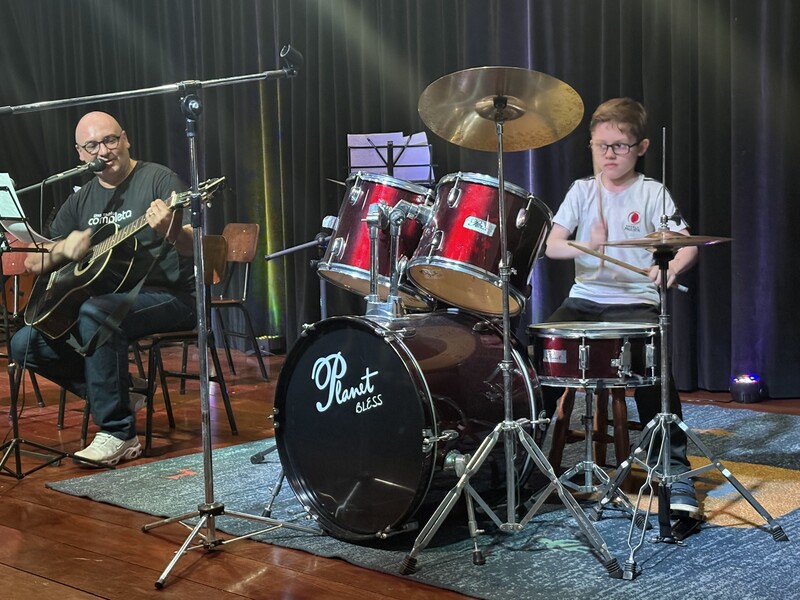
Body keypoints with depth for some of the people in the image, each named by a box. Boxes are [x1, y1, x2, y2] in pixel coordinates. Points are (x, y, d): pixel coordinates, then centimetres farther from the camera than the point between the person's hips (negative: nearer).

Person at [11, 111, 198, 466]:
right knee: (25, 343, -8)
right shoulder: (80, 201, 12)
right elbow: (33, 264, 13)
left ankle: (119, 433, -25)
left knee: (95, 313, -36)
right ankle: (118, 394, 2)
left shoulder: (158, 179, -6)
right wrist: (64, 249, -10)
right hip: (105, 298, 7)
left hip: (168, 297, -7)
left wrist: (173, 231, -41)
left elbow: (192, 247, -17)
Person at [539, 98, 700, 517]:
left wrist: (671, 267, -31)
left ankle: (674, 468, -16)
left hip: (636, 303, -3)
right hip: (584, 298, 3)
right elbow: (551, 246, -1)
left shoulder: (652, 193, 1)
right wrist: (585, 247, -22)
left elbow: (686, 245, -8)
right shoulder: (582, 191, 8)